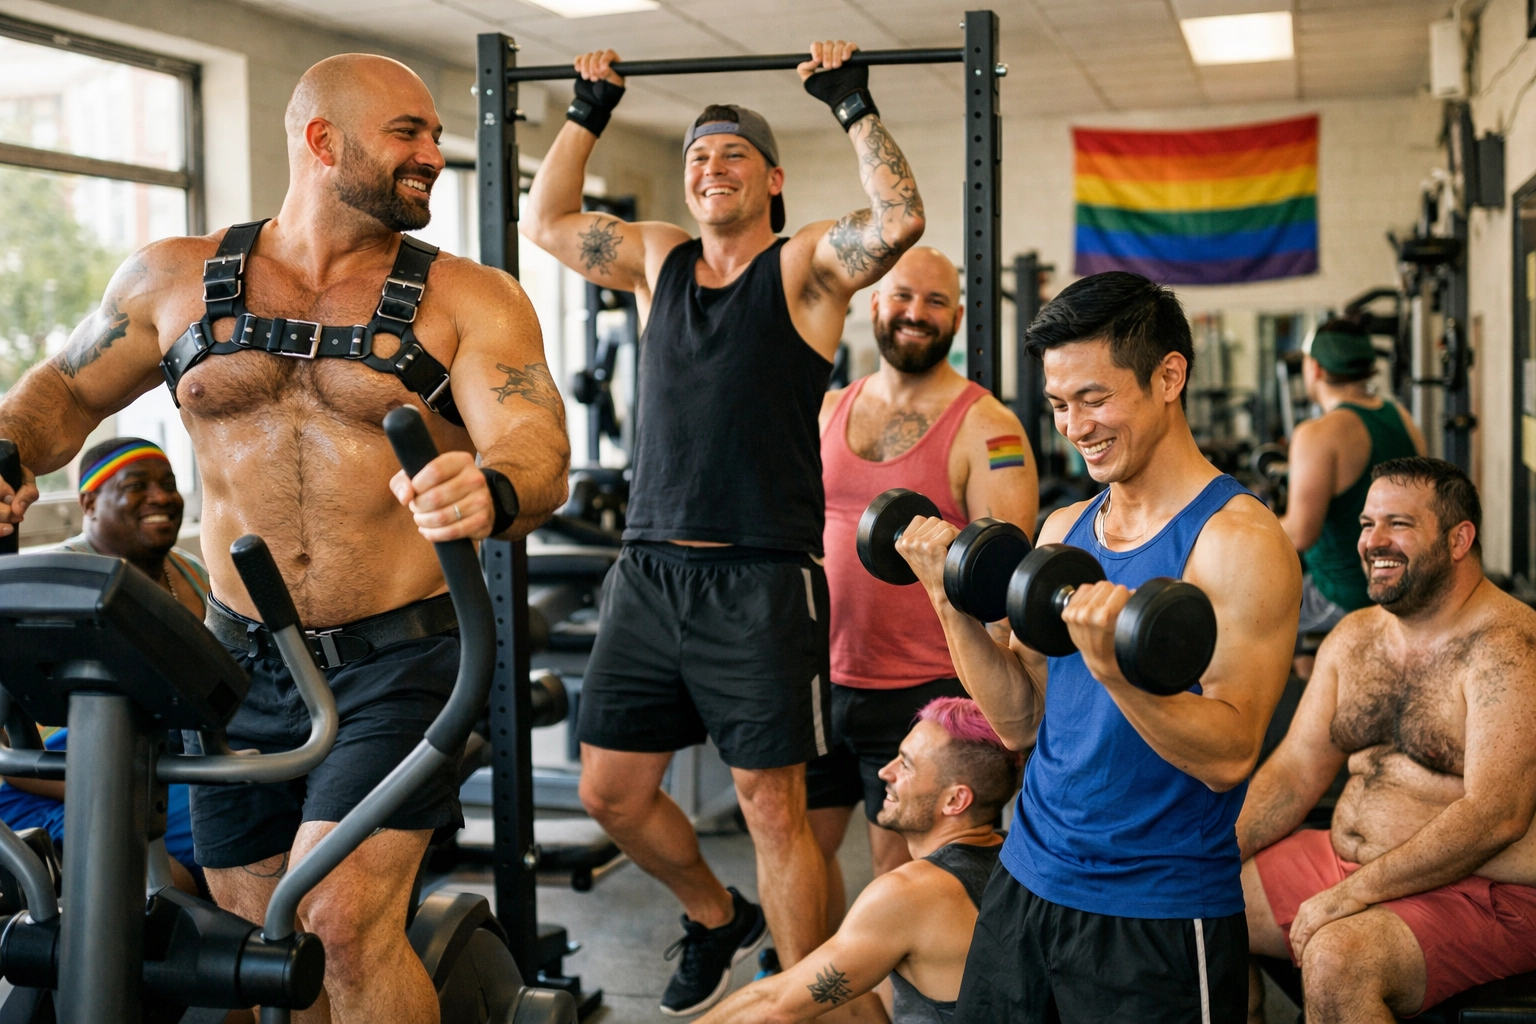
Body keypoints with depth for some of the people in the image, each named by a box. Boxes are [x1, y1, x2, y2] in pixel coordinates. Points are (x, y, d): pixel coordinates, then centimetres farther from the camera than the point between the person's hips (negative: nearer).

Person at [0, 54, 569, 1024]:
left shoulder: (468, 299, -4)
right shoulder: (175, 278, 5)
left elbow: (539, 452, -17)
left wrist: (491, 491, -41)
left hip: (399, 662, -3)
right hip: (245, 667, 4)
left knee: (342, 919, -18)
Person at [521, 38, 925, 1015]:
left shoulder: (807, 264, 0)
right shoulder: (659, 258, 15)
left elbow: (901, 217, -16)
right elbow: (547, 221, 22)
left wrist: (853, 103, -7)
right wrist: (588, 113, 21)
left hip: (761, 580, -5)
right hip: (650, 570, 6)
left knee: (774, 808, -1)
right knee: (612, 791, 12)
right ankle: (715, 916, 38)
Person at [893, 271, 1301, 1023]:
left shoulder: (1239, 540, -14)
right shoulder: (1065, 529, 7)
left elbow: (1229, 755, -20)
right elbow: (1020, 720, 6)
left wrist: (1111, 663, -34)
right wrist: (951, 599, -5)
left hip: (1158, 918, -6)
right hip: (1025, 883, 6)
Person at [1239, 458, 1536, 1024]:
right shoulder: (1353, 637, 8)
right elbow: (1295, 770, 10)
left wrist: (1348, 897, -26)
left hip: (1481, 894, -8)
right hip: (1346, 861, 8)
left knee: (1336, 960, -33)